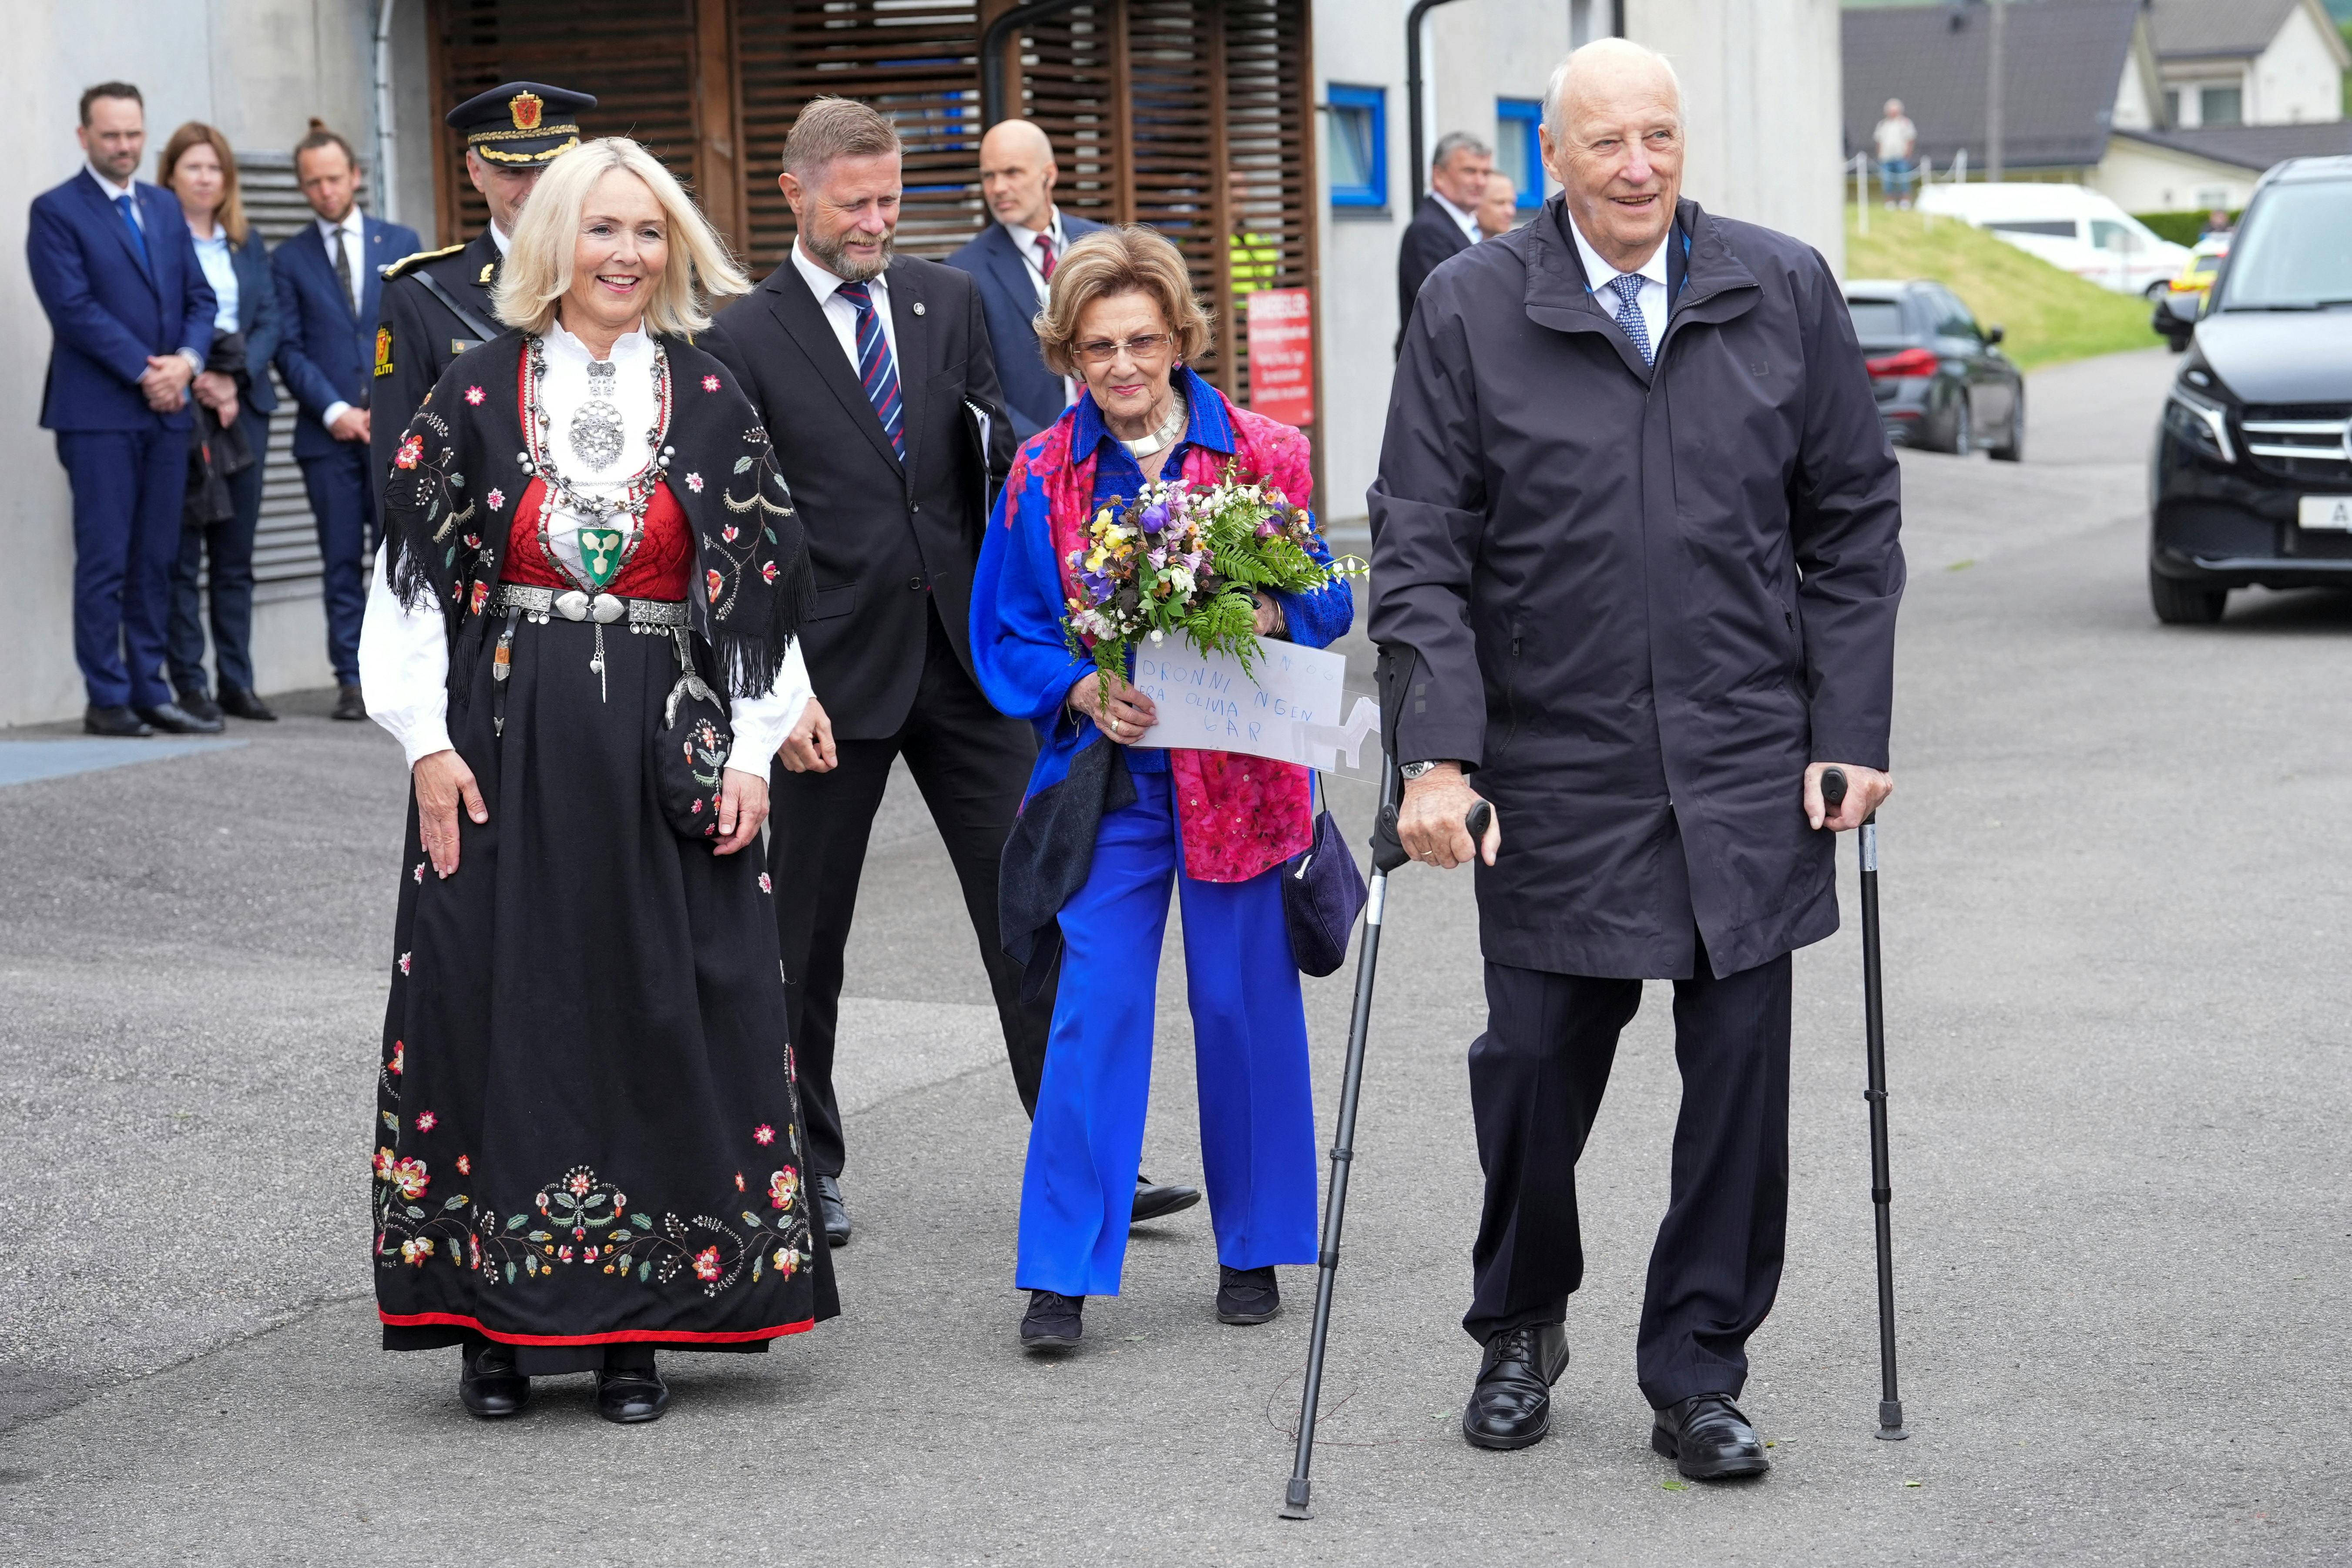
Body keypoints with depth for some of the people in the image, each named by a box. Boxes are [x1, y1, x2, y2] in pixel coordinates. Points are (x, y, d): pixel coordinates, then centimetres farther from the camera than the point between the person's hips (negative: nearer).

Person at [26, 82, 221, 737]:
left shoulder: (165, 208, 16)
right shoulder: (57, 212, -3)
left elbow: (199, 297, 13)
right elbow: (75, 308, -12)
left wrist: (187, 359, -6)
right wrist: (143, 371, -14)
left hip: (166, 411, 6)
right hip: (98, 412, -6)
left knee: (156, 561, 8)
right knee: (104, 561, -4)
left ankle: (149, 692, 13)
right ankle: (107, 701, 0)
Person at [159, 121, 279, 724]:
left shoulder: (247, 244, 15)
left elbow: (269, 322, 9)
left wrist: (235, 380, -7)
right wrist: (197, 381, -15)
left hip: (243, 408, 5)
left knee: (237, 556, 6)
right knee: (181, 556, -4)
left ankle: (238, 682, 10)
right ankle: (189, 684, -1)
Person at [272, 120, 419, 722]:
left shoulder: (401, 243, 10)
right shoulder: (289, 259, 7)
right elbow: (289, 349, 2)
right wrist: (335, 411, -10)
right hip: (327, 432, 0)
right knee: (342, 563, 2)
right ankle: (352, 680, 5)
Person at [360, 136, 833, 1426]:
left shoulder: (712, 400, 6)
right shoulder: (480, 390, 4)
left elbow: (761, 583, 6)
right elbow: (414, 572, 3)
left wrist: (752, 751, -1)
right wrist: (427, 740, -6)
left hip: (662, 750, 1)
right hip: (504, 747, -1)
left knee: (660, 1012, 0)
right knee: (501, 1004, -2)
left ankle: (635, 1322, 8)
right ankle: (496, 1321, 6)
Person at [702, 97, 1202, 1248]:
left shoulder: (947, 301, 9)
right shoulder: (744, 342, -4)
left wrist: (1004, 439, -9)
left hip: (964, 657, 3)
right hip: (836, 675, -3)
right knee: (806, 934, 8)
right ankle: (806, 1165, 23)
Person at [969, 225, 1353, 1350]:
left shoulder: (1263, 455, 2)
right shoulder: (1044, 476, 3)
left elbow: (1325, 602, 6)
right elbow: (1006, 632, 6)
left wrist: (1269, 617, -16)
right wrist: (1083, 689, -13)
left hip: (1240, 777, 0)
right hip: (1109, 779, 0)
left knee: (1243, 1006, 6)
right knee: (1095, 1011, -5)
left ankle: (1252, 1251, 21)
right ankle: (1063, 1272, -1)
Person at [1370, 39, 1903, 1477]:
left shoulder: (1787, 292, 3)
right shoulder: (1470, 312, -2)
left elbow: (1856, 524, 7)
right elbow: (1419, 549, -3)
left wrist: (1851, 736, 1)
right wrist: (1437, 754, -12)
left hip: (1747, 775, 1)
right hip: (1552, 777, -1)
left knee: (1742, 1076, 3)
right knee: (1535, 1067, 6)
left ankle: (1698, 1373, 18)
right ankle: (1520, 1329, 31)